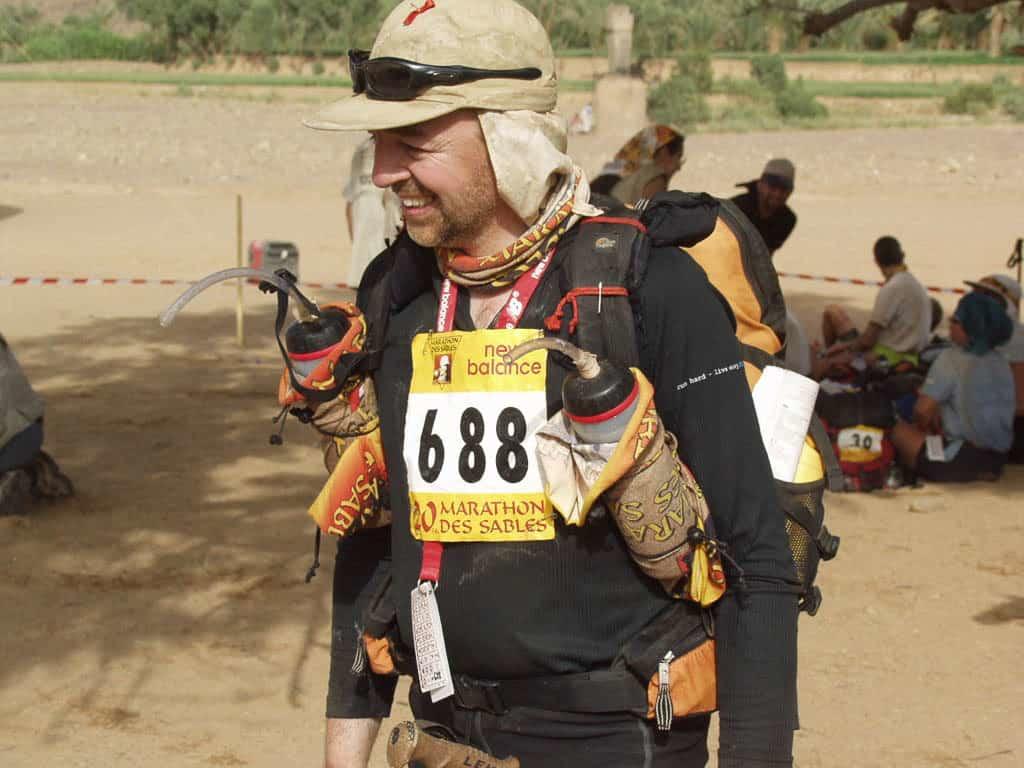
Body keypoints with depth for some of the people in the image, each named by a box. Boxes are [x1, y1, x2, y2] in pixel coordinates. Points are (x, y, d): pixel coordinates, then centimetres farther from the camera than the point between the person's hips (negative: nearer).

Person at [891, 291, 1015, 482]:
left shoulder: (951, 359, -15)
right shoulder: (1001, 362, 5)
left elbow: (922, 410, -17)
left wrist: (927, 427, 5)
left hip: (961, 458, -7)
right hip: (997, 458, 7)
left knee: (899, 429, 12)